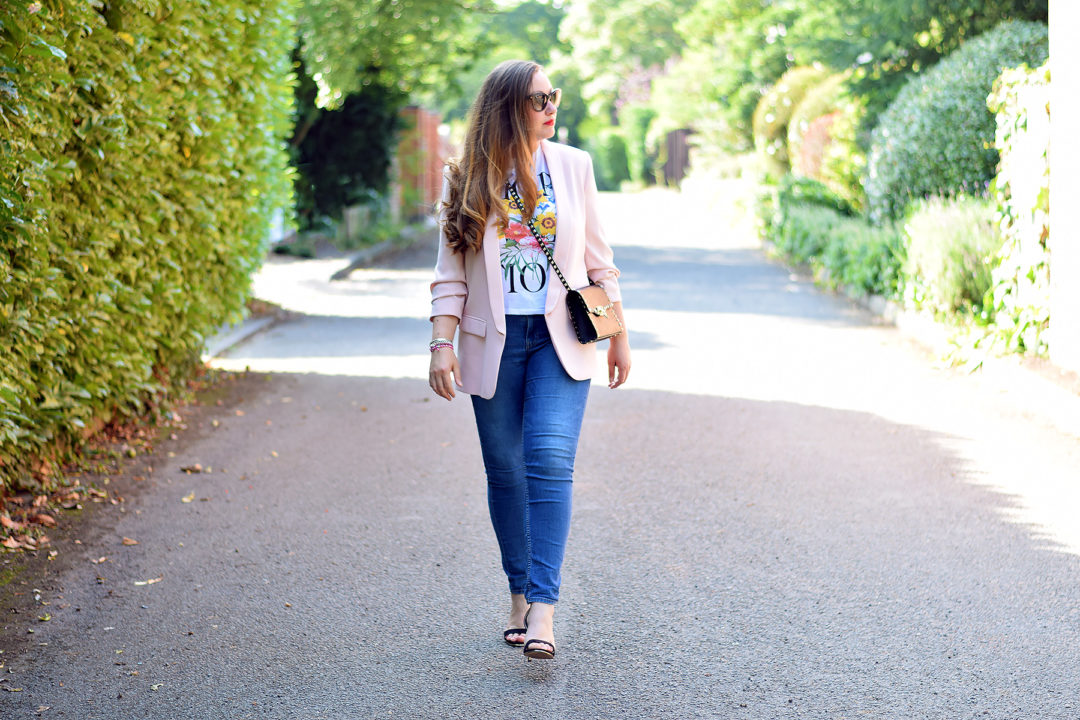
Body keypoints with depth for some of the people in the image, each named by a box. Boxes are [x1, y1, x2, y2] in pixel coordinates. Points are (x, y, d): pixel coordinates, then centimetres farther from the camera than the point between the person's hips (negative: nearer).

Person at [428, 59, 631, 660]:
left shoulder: (573, 166, 5)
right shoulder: (468, 179, 2)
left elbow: (598, 259, 11)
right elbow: (452, 273, 3)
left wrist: (619, 336, 11)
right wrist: (442, 344, -7)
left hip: (561, 338, 0)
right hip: (494, 340, 1)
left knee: (550, 460, -15)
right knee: (506, 469, 5)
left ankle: (543, 609, -18)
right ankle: (520, 593, 20)